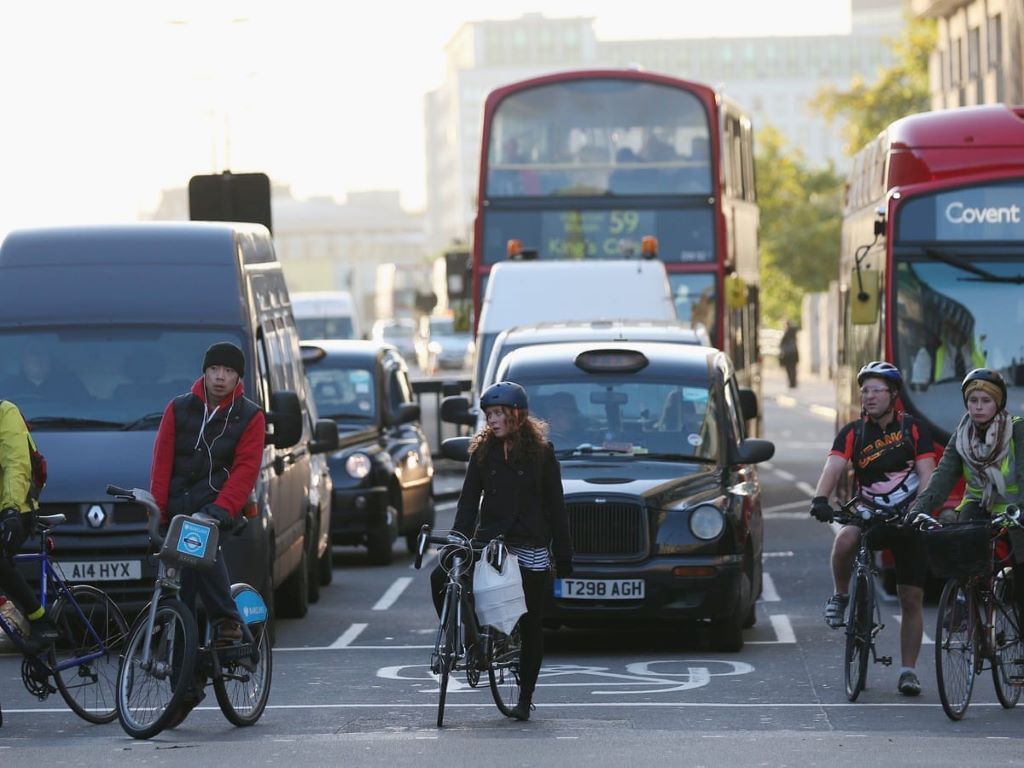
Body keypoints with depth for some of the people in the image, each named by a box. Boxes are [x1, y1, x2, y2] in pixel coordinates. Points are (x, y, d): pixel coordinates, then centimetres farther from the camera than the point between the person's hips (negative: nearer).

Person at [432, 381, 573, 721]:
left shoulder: (541, 451, 0)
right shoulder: (483, 451, 7)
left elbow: (555, 506, 0)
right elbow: (469, 501, 5)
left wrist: (563, 558, -3)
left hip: (531, 549, -2)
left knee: (530, 625, 3)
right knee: (441, 578, -21)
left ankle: (525, 698, 13)